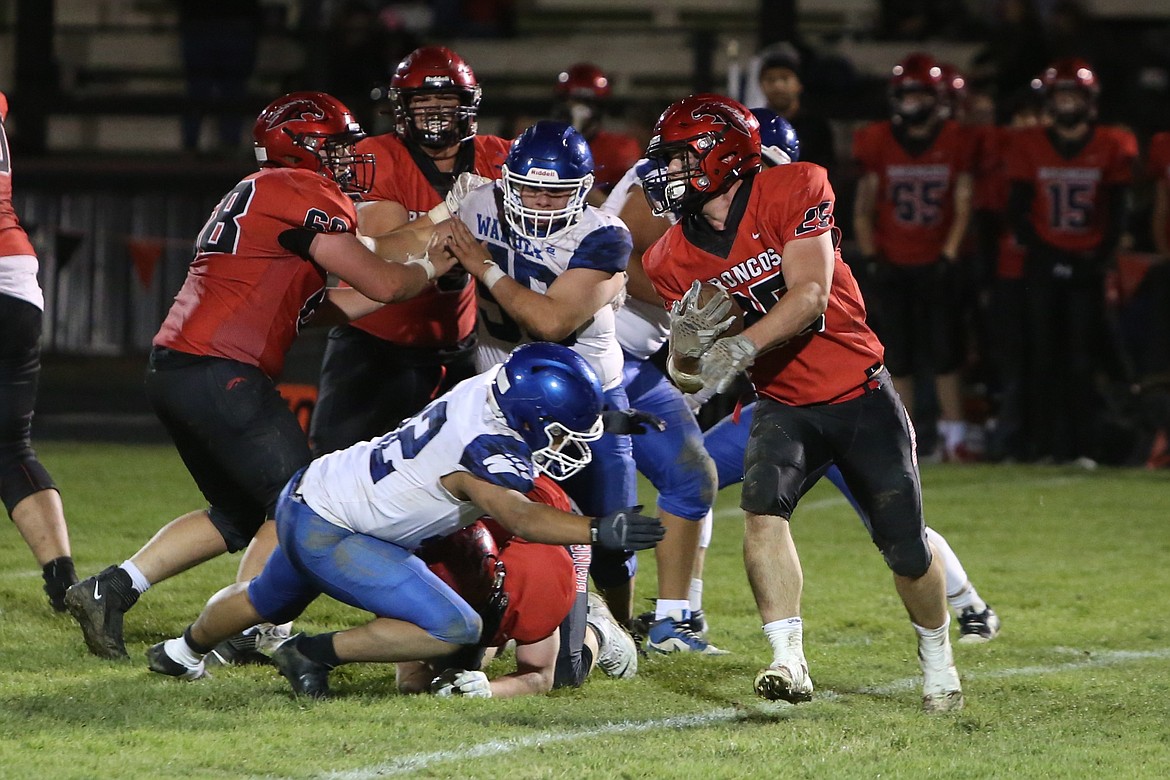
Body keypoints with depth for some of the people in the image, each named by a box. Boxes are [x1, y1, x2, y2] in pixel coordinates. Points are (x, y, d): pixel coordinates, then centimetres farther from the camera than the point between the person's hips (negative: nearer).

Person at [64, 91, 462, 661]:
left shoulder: (257, 194, 24)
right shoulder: (303, 194, -6)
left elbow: (312, 307, 25)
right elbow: (379, 283, -7)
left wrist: (407, 276, 23)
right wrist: (430, 268, 13)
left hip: (171, 371, 10)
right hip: (221, 373, -10)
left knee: (239, 516, 19)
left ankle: (110, 590, 13)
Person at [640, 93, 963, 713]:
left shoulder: (791, 191, -14)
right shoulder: (674, 258, -2)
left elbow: (810, 294, -24)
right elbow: (684, 372, 0)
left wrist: (741, 347, -36)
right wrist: (687, 334, -24)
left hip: (859, 395, -3)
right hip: (784, 407, 3)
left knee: (904, 544, 1)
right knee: (763, 511, -26)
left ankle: (937, 658, 27)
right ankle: (789, 662, -29)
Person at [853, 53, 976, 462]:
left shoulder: (954, 141, 0)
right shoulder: (878, 142, 1)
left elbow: (963, 205, 2)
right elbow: (863, 209, 5)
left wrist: (949, 255, -7)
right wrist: (871, 257, -4)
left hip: (936, 265, -1)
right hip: (893, 266, 1)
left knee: (944, 353, -3)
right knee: (898, 358, 2)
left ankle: (953, 436, 2)